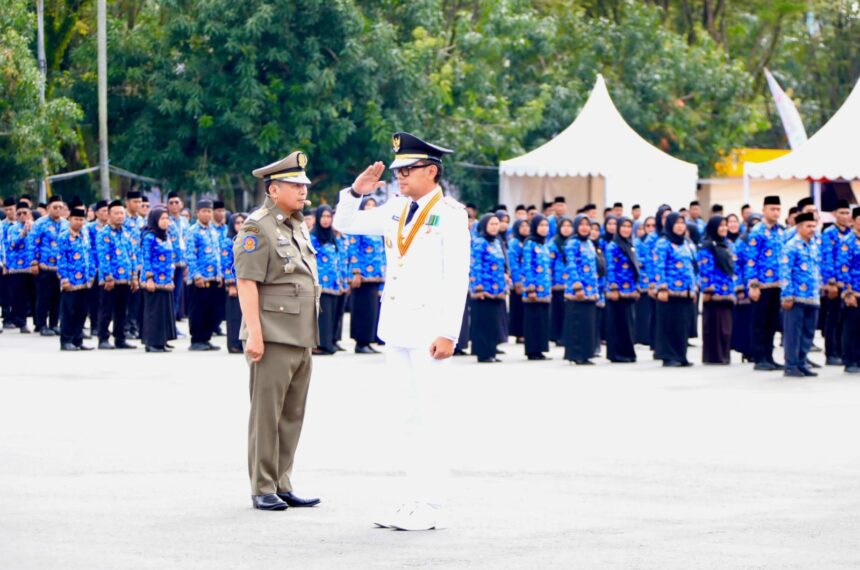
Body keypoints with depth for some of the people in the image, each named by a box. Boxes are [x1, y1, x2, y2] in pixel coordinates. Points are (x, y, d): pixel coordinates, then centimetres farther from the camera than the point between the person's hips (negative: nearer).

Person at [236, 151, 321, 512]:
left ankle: (282, 486, 16)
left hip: (301, 338, 9)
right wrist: (254, 332, -21)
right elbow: (247, 282, -15)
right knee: (266, 414, -4)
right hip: (273, 337, -9)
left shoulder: (298, 226, 18)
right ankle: (262, 490, 0)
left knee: (293, 415, 10)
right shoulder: (257, 228, -10)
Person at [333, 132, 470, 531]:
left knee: (424, 415, -8)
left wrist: (448, 333, -18)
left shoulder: (450, 215, -8)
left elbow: (457, 278, -12)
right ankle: (417, 501, 13)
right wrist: (356, 192, 1)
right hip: (395, 326, 7)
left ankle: (428, 508, -5)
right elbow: (344, 225, 20)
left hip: (428, 326, -7)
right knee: (409, 415, 9)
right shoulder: (396, 211, 11)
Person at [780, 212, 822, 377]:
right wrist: (787, 296, -16)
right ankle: (791, 366, 1)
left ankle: (802, 364, 16)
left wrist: (818, 292, 18)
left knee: (808, 333, 9)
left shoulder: (814, 246, 15)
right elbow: (784, 273, -12)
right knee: (793, 332, -3)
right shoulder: (791, 247, -8)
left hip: (812, 299, 7)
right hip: (796, 298, -7)